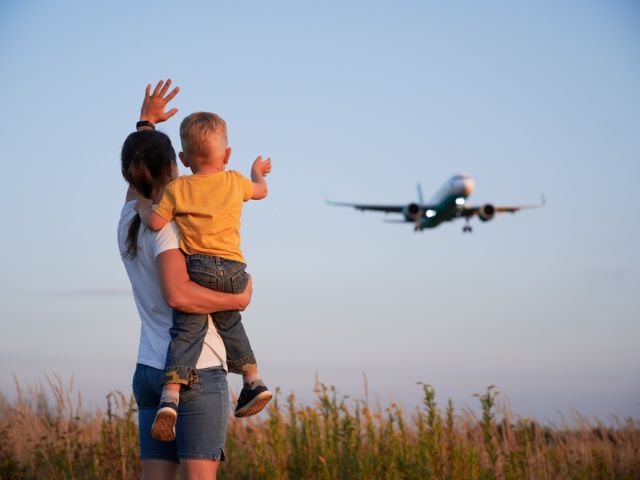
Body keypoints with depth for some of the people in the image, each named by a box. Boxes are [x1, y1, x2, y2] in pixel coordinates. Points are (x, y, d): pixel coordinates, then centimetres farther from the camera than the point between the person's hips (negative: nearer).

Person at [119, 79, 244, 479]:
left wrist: (146, 123, 39)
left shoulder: (129, 222, 10)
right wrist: (238, 299, -13)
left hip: (150, 369, 8)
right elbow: (178, 295, -25)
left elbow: (138, 180, 32)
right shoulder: (165, 225, -13)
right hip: (196, 370, -8)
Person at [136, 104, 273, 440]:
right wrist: (258, 172, 53)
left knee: (186, 331, -5)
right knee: (230, 324, 27)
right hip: (233, 271, 3)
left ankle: (170, 397, -20)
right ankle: (253, 381, 29)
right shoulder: (235, 182, 11)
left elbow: (155, 222, -6)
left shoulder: (177, 189, 1)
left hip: (197, 269, -3)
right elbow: (261, 191, 31)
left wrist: (143, 206, 16)